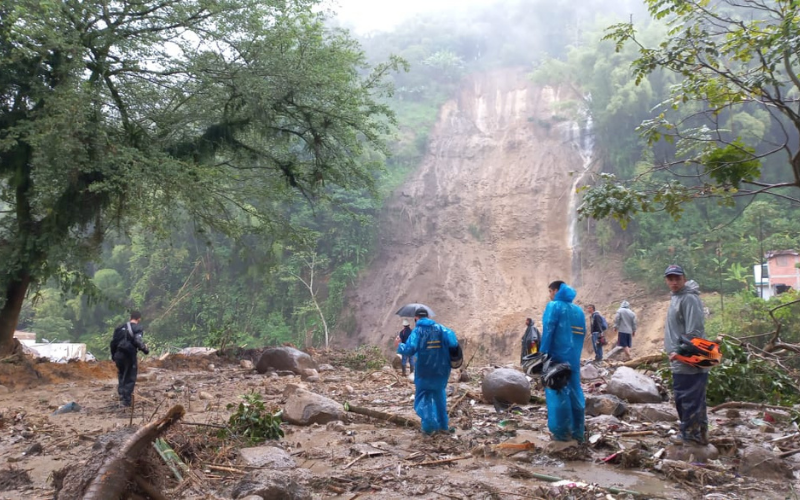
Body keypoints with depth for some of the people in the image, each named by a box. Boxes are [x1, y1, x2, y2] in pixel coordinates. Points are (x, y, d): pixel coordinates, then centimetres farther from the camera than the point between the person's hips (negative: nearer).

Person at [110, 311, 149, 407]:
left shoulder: (121, 327, 14)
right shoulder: (137, 328, -5)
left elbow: (113, 342, 14)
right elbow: (138, 341, -20)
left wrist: (113, 356, 21)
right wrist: (146, 350, -5)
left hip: (118, 355, 5)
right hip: (129, 355, -5)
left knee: (121, 376, 22)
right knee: (130, 378, 4)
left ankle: (121, 395, 19)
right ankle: (126, 400, 4)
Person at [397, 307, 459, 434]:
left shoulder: (417, 330, -8)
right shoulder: (440, 328, 1)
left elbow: (409, 349, -20)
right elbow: (453, 343, -12)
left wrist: (399, 346, -1)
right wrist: (444, 349, 8)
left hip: (425, 372, -4)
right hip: (441, 370, 4)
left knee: (423, 398, 9)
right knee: (439, 396, 22)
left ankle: (429, 426, -6)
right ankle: (443, 424, 25)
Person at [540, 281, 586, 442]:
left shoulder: (554, 306, -5)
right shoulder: (578, 310, 15)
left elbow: (548, 331, -13)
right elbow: (582, 334, 13)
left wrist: (543, 354, -11)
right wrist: (576, 353, 14)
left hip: (557, 357, -6)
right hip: (574, 358, 6)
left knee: (558, 393, 0)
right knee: (575, 392, 10)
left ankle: (562, 432, 3)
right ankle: (577, 432, 15)